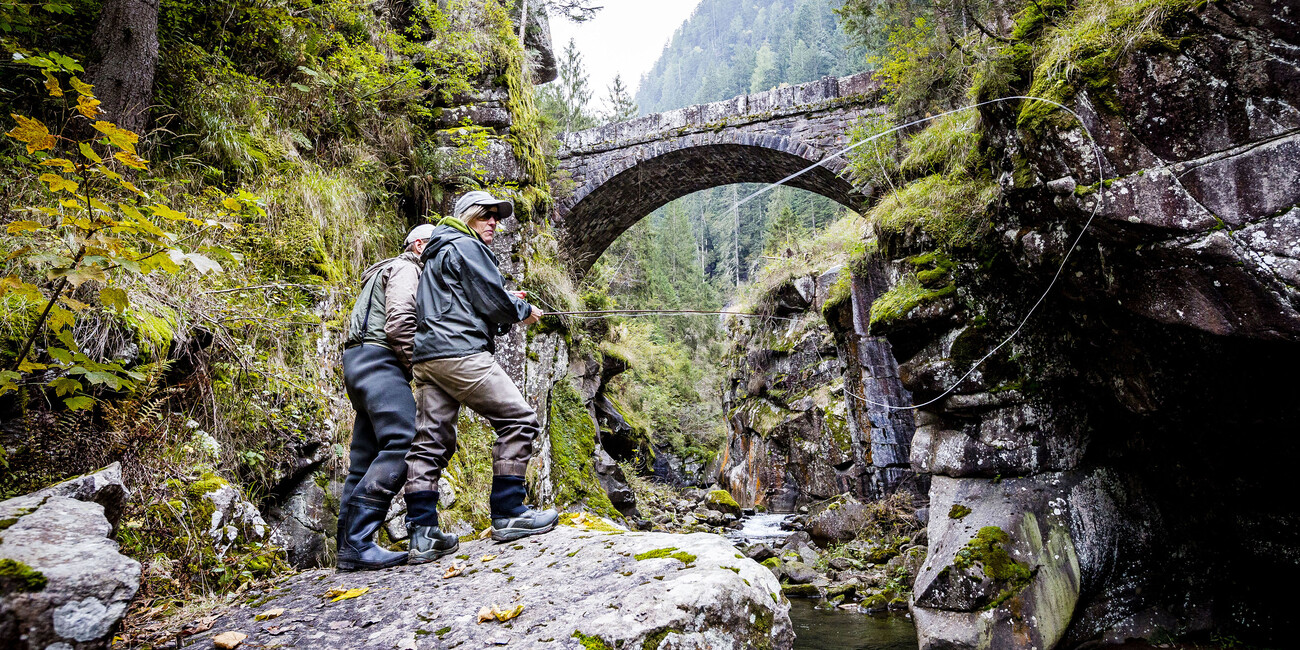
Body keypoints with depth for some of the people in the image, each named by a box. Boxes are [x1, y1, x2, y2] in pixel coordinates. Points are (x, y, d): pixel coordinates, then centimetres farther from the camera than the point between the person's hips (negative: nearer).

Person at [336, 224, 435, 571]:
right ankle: (358, 541, -25)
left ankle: (349, 549, 6)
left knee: (367, 459, 6)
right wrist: (420, 369, -11)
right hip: (378, 359, -11)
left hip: (364, 364, 11)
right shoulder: (406, 268, 0)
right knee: (403, 443, -22)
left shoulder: (390, 272, 34)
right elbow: (399, 323, -15)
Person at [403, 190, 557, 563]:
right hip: (460, 352, -10)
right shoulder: (466, 246, -1)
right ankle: (508, 514, -4)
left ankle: (422, 533, 4)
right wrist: (523, 311, 9)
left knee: (430, 442, 5)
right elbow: (491, 300, -9)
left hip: (427, 358, 10)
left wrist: (506, 302, 19)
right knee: (517, 420, -5)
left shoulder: (436, 254, 31)